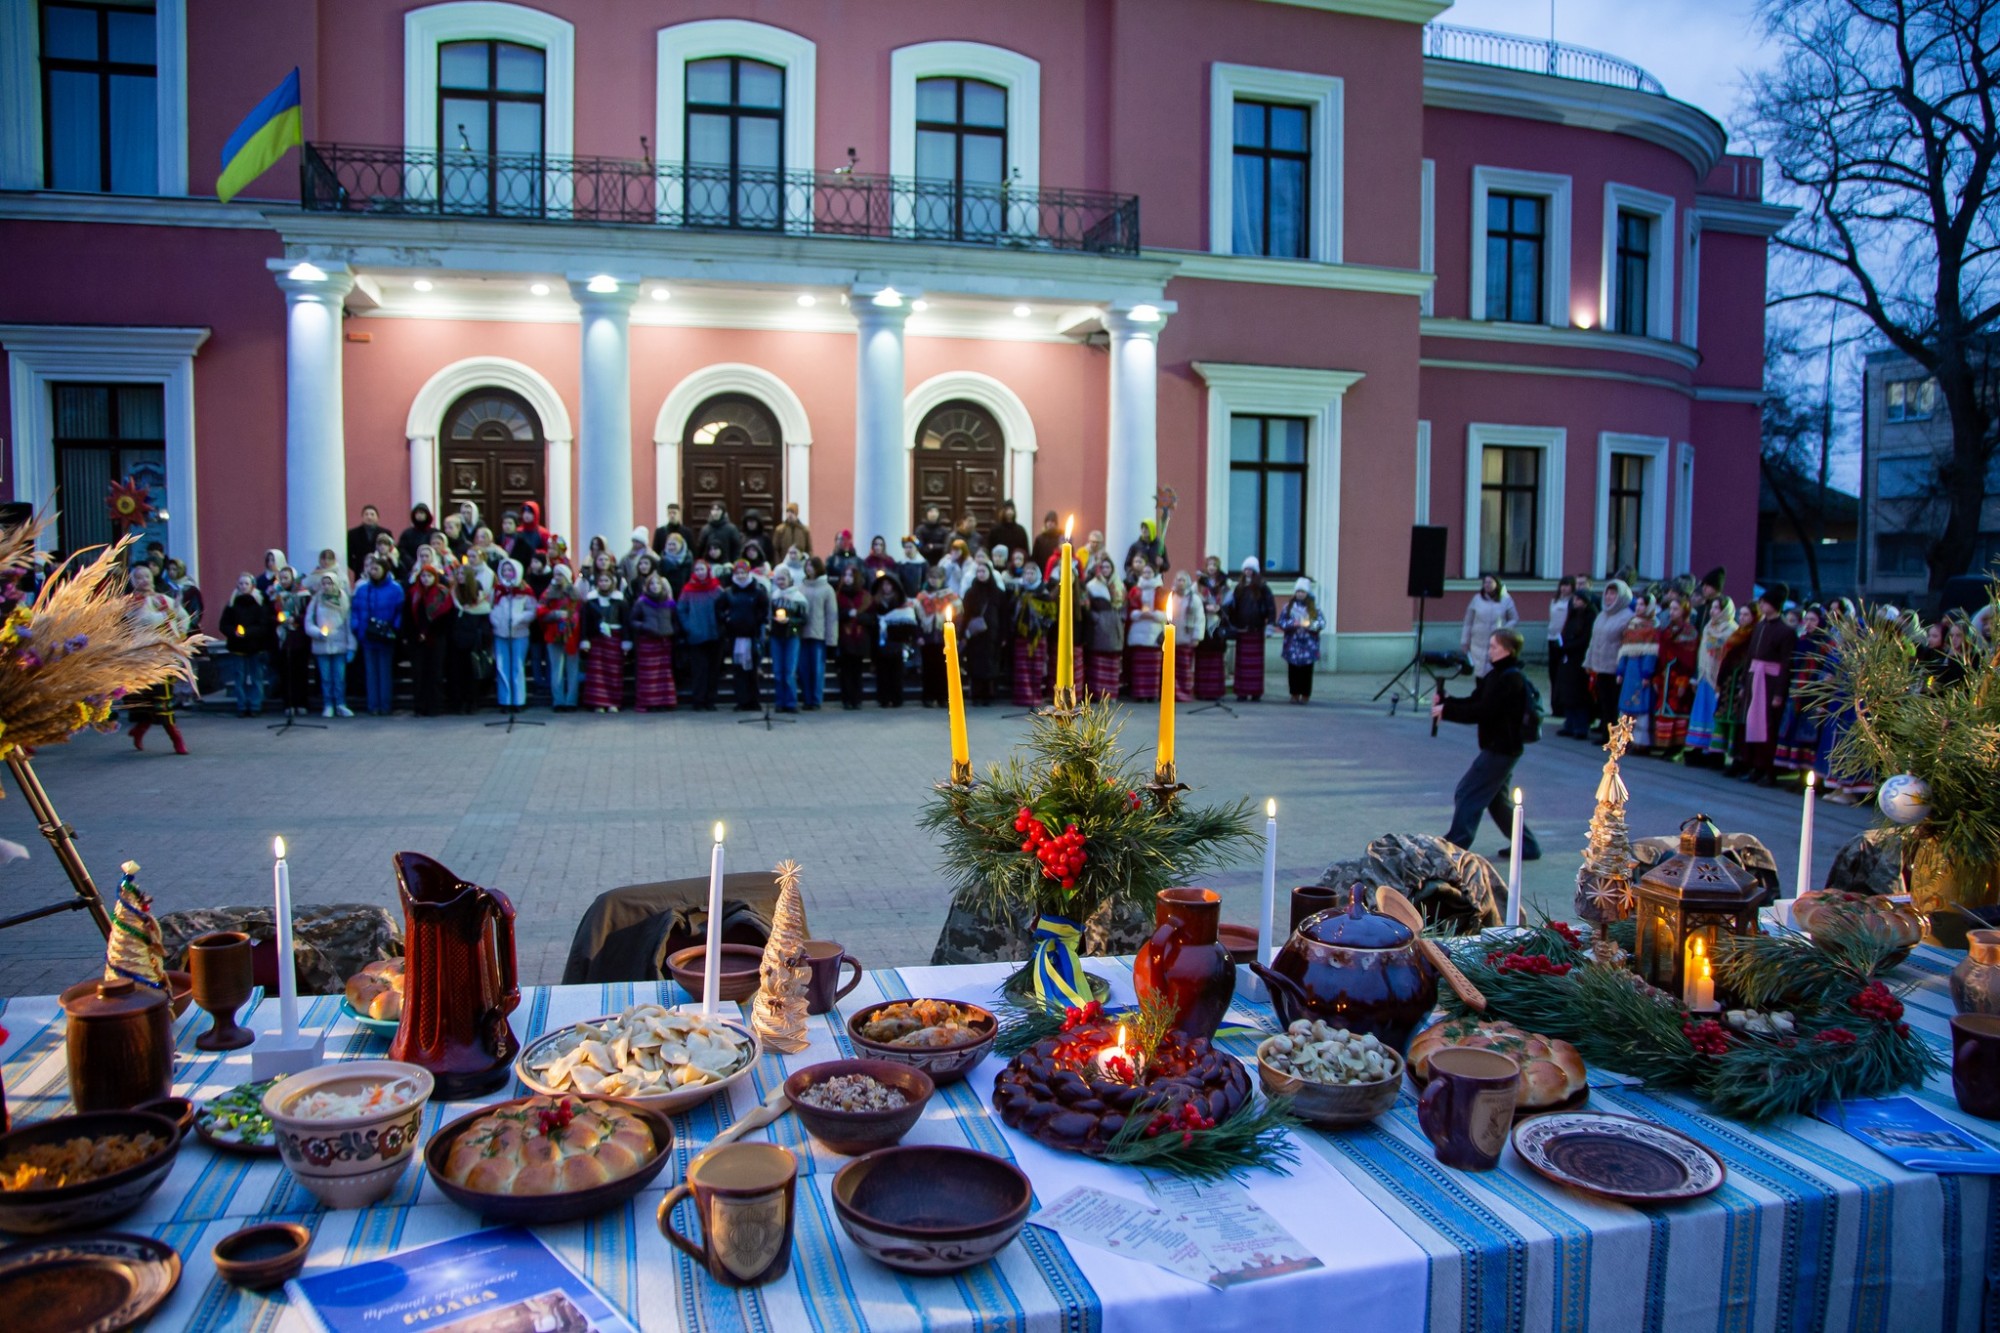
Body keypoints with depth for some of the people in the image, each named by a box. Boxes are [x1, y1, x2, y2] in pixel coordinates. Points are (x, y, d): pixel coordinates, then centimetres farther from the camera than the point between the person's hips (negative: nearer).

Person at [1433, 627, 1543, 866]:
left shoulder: (1510, 679, -19)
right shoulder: (1496, 675, 12)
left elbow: (1482, 711, -24)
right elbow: (1473, 702, 9)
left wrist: (1447, 710, -21)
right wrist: (1445, 701, -7)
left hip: (1501, 749, -10)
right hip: (1499, 747, 10)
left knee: (1467, 794, -7)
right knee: (1498, 800, 18)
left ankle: (1454, 846, -4)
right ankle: (1526, 846, 26)